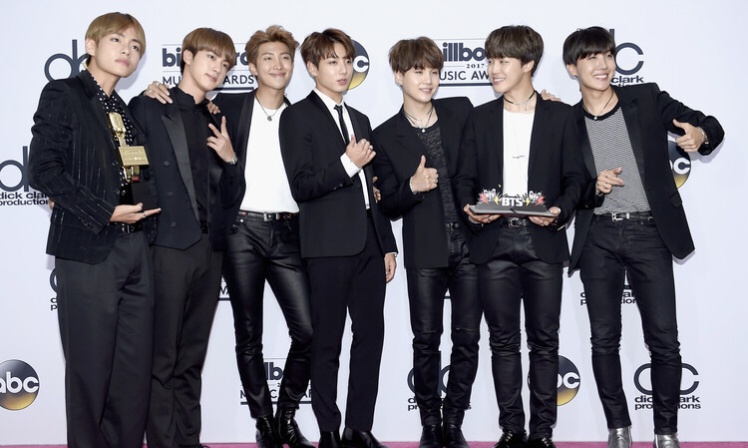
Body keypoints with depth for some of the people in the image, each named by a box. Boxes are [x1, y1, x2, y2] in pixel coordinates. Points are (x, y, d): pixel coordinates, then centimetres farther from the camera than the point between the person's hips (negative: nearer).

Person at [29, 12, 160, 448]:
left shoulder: (126, 111, 18)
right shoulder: (64, 95, -1)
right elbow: (44, 169, -11)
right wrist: (104, 213, -15)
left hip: (136, 250, 6)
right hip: (88, 251, -6)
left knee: (136, 371, 7)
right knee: (91, 369, 1)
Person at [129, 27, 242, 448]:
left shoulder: (216, 124, 16)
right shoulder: (148, 107, 0)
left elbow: (231, 197, 14)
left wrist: (230, 159, -2)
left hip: (210, 248, 6)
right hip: (167, 244, -5)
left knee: (192, 358, 12)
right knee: (163, 357, -1)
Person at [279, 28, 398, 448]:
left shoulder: (360, 120, 19)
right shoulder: (298, 116, -1)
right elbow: (302, 186, -11)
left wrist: (388, 244, 15)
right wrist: (347, 164, -18)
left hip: (369, 244, 6)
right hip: (330, 245, -6)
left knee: (371, 337, 6)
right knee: (327, 344, 2)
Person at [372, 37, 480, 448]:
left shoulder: (461, 110, 4)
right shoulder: (386, 136, 1)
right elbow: (389, 206, 1)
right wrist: (412, 187, -16)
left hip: (471, 243, 1)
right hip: (424, 252, -1)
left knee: (467, 339, 5)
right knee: (426, 341, 3)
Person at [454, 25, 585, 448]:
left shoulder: (560, 116, 6)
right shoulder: (481, 117, 12)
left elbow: (574, 178, 4)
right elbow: (466, 178, 10)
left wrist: (560, 211, -14)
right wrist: (471, 208, -10)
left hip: (544, 241, -1)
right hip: (494, 242, 2)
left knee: (544, 341, 3)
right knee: (503, 341, 5)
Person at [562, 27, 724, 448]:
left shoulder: (648, 99, 3)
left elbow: (711, 126, 4)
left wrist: (701, 135, -19)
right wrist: (593, 187, -15)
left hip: (649, 232, -1)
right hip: (598, 238, 1)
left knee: (664, 339, -1)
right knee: (604, 338, 4)